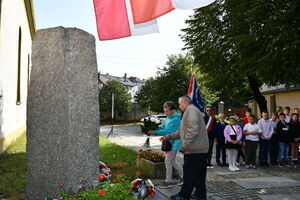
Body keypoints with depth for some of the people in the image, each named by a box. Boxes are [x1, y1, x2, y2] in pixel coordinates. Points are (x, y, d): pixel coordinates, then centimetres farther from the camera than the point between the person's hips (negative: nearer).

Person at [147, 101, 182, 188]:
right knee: (172, 161, 17)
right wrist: (153, 128, -7)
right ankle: (183, 175, 29)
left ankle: (169, 181, 11)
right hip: (168, 142, 9)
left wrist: (154, 132, -25)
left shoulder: (175, 119, -19)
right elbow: (162, 127, 11)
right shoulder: (168, 118, 10)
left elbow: (167, 131, -24)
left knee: (168, 161, -2)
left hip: (174, 143, -9)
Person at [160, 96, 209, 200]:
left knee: (189, 173, -2)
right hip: (201, 149, 10)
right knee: (199, 173, 14)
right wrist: (168, 137, 24)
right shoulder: (190, 111, 23)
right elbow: (182, 131, 27)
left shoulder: (191, 110, -9)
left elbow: (193, 129, -23)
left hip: (194, 149, -10)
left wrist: (186, 144, -21)